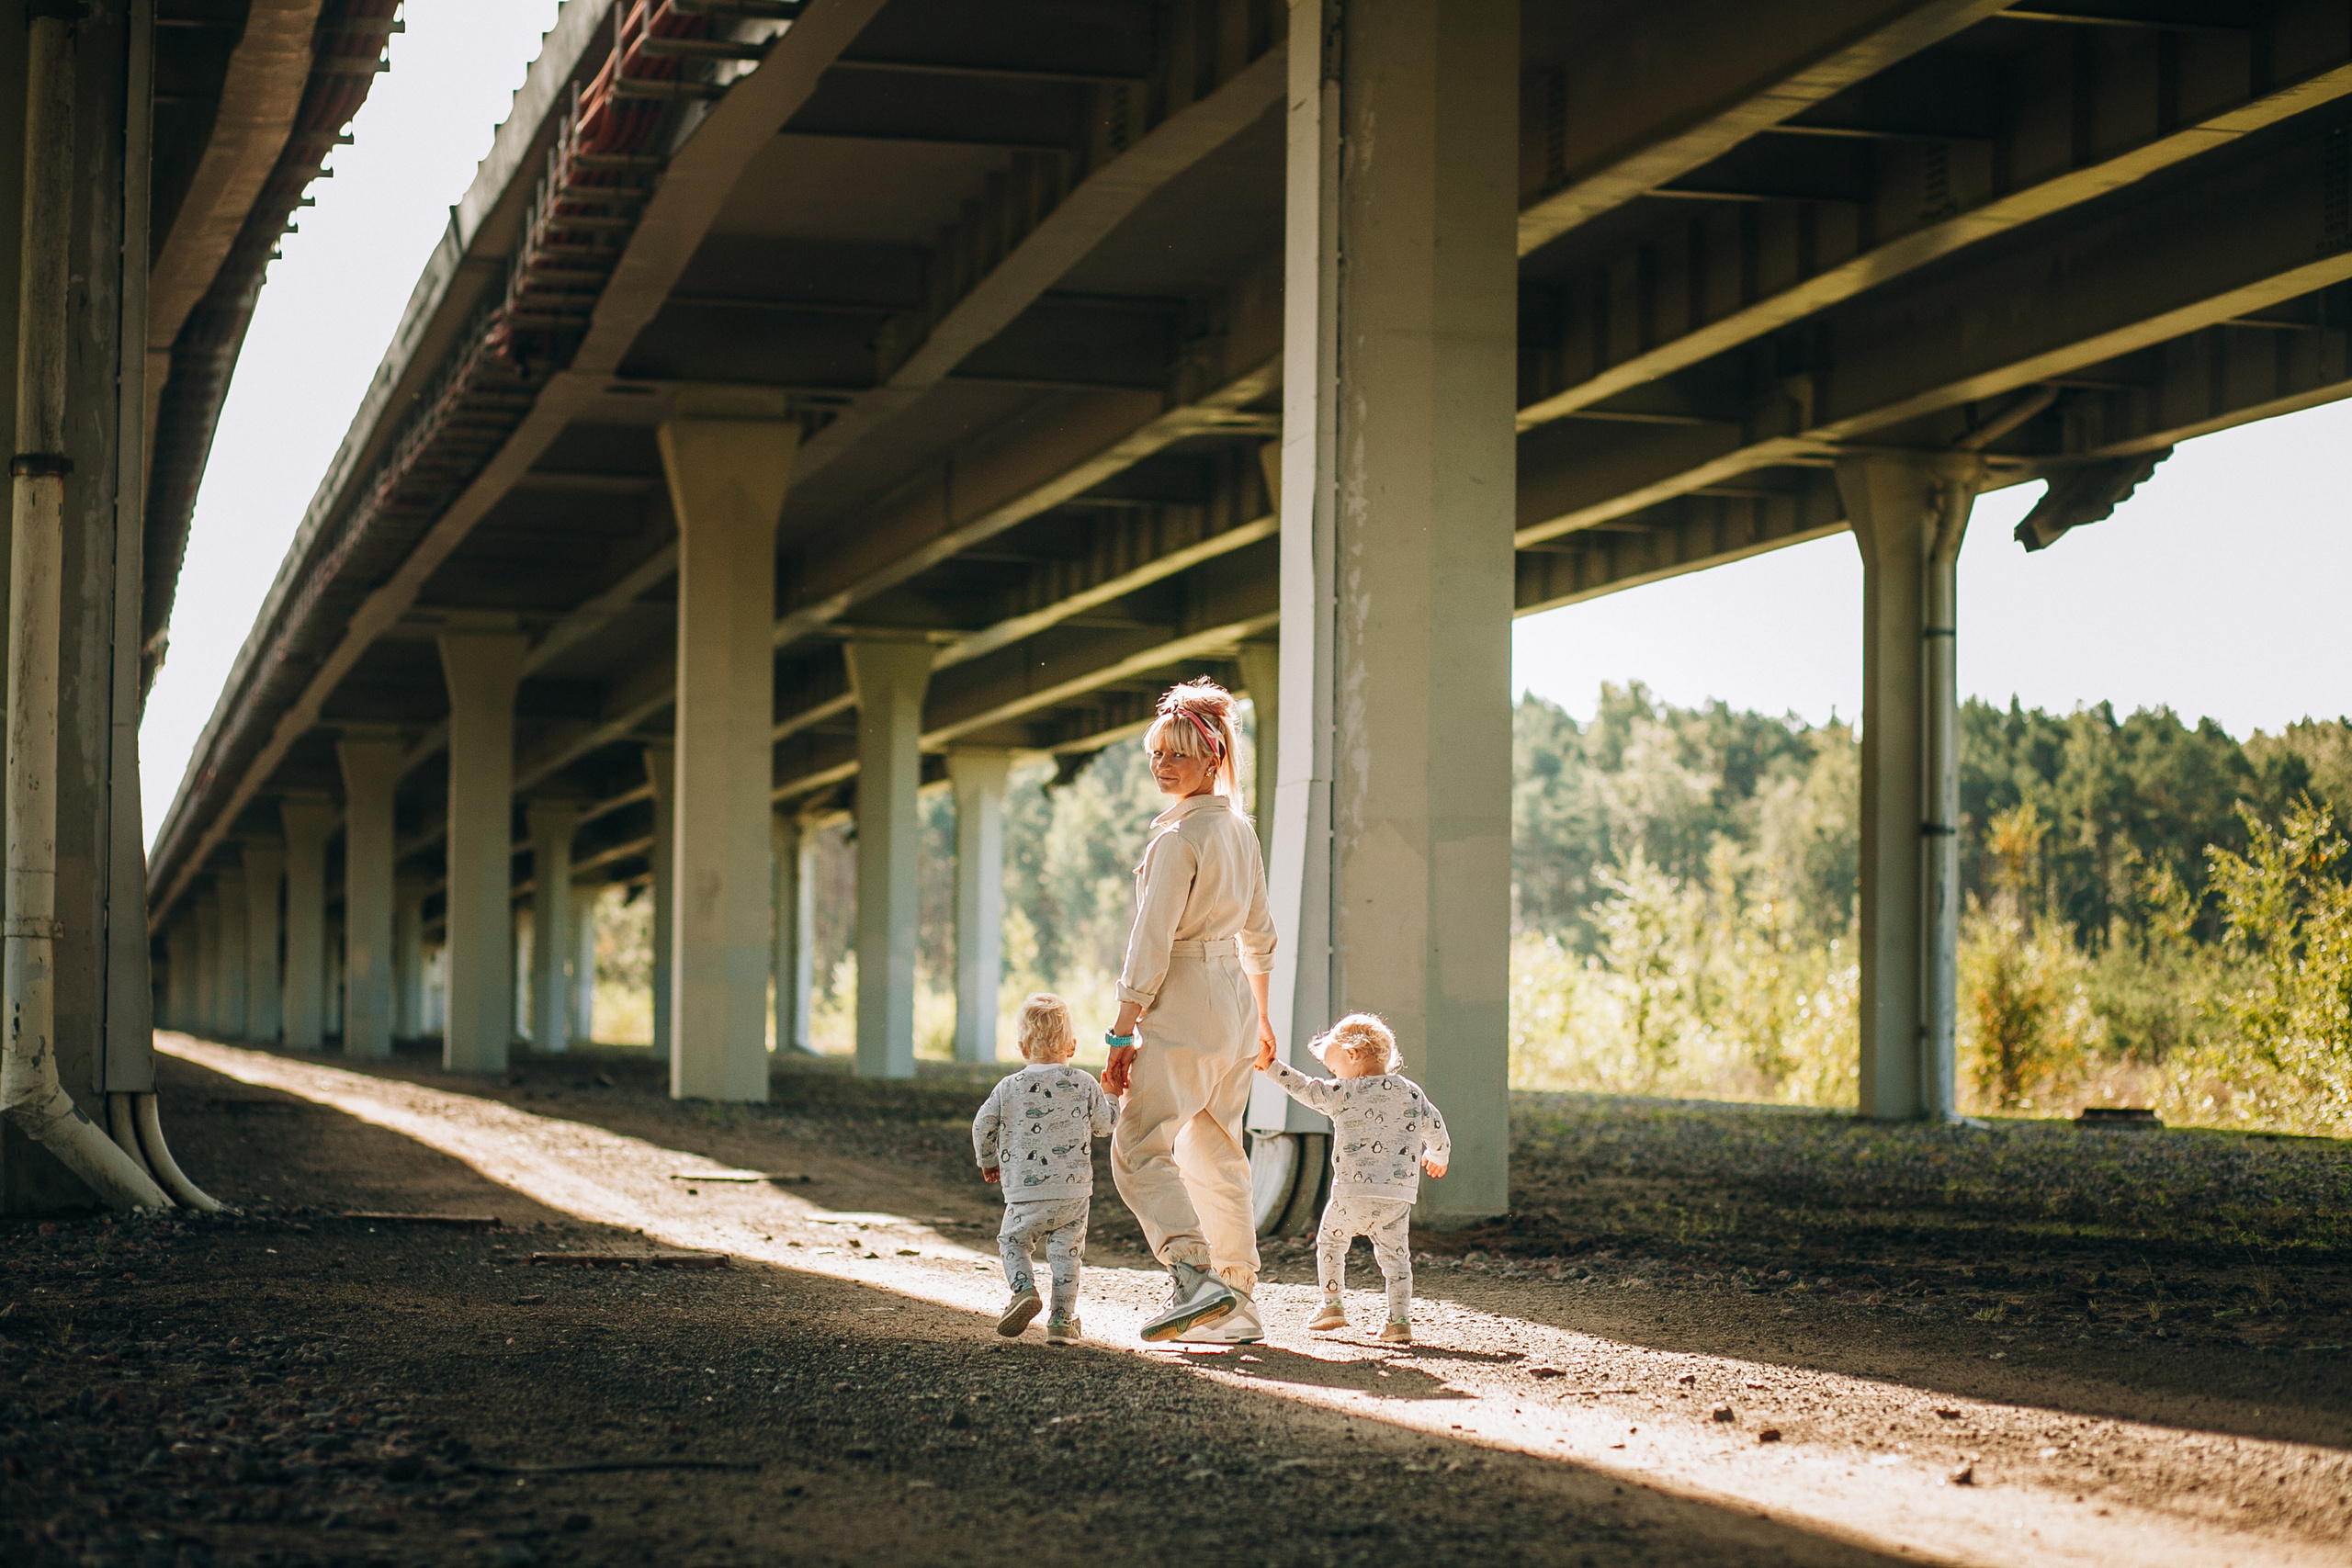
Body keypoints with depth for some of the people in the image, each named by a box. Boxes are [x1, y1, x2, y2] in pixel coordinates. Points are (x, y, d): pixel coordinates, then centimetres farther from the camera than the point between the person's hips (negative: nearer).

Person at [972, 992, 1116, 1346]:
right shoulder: (1084, 1085, 0)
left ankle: (1023, 1289, -7)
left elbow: (983, 1126, 4)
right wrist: (1110, 1094, 29)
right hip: (1074, 1191, 1)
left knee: (1012, 1241, 18)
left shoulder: (1008, 1088, 0)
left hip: (1024, 1192, -1)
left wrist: (988, 1161, 22)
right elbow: (1105, 1123, 10)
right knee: (1066, 1251, 11)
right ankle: (1062, 1319, 6)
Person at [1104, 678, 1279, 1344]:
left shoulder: (1179, 836, -15)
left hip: (1183, 1009, -9)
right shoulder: (1239, 827, 12)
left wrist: (1121, 1035, -15)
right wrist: (1259, 1014, 31)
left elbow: (1152, 942, -17)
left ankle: (1195, 1276, -27)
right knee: (1218, 1156, 14)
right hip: (1236, 1008, 9)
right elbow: (1259, 932, 21)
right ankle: (1238, 1306, 15)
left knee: (1139, 1148, -11)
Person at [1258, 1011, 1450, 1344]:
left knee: (1329, 1242, 19)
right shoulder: (1411, 1093, 10)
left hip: (1353, 1191, -3)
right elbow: (1435, 1130, 17)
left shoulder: (1342, 1093, -2)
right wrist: (1437, 1157, 38)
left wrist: (1270, 1066, 12)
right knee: (1395, 1255, 9)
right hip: (1399, 1195, 3)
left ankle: (1333, 1305, 19)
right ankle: (1400, 1320, 1)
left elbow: (1306, 1089, 3)